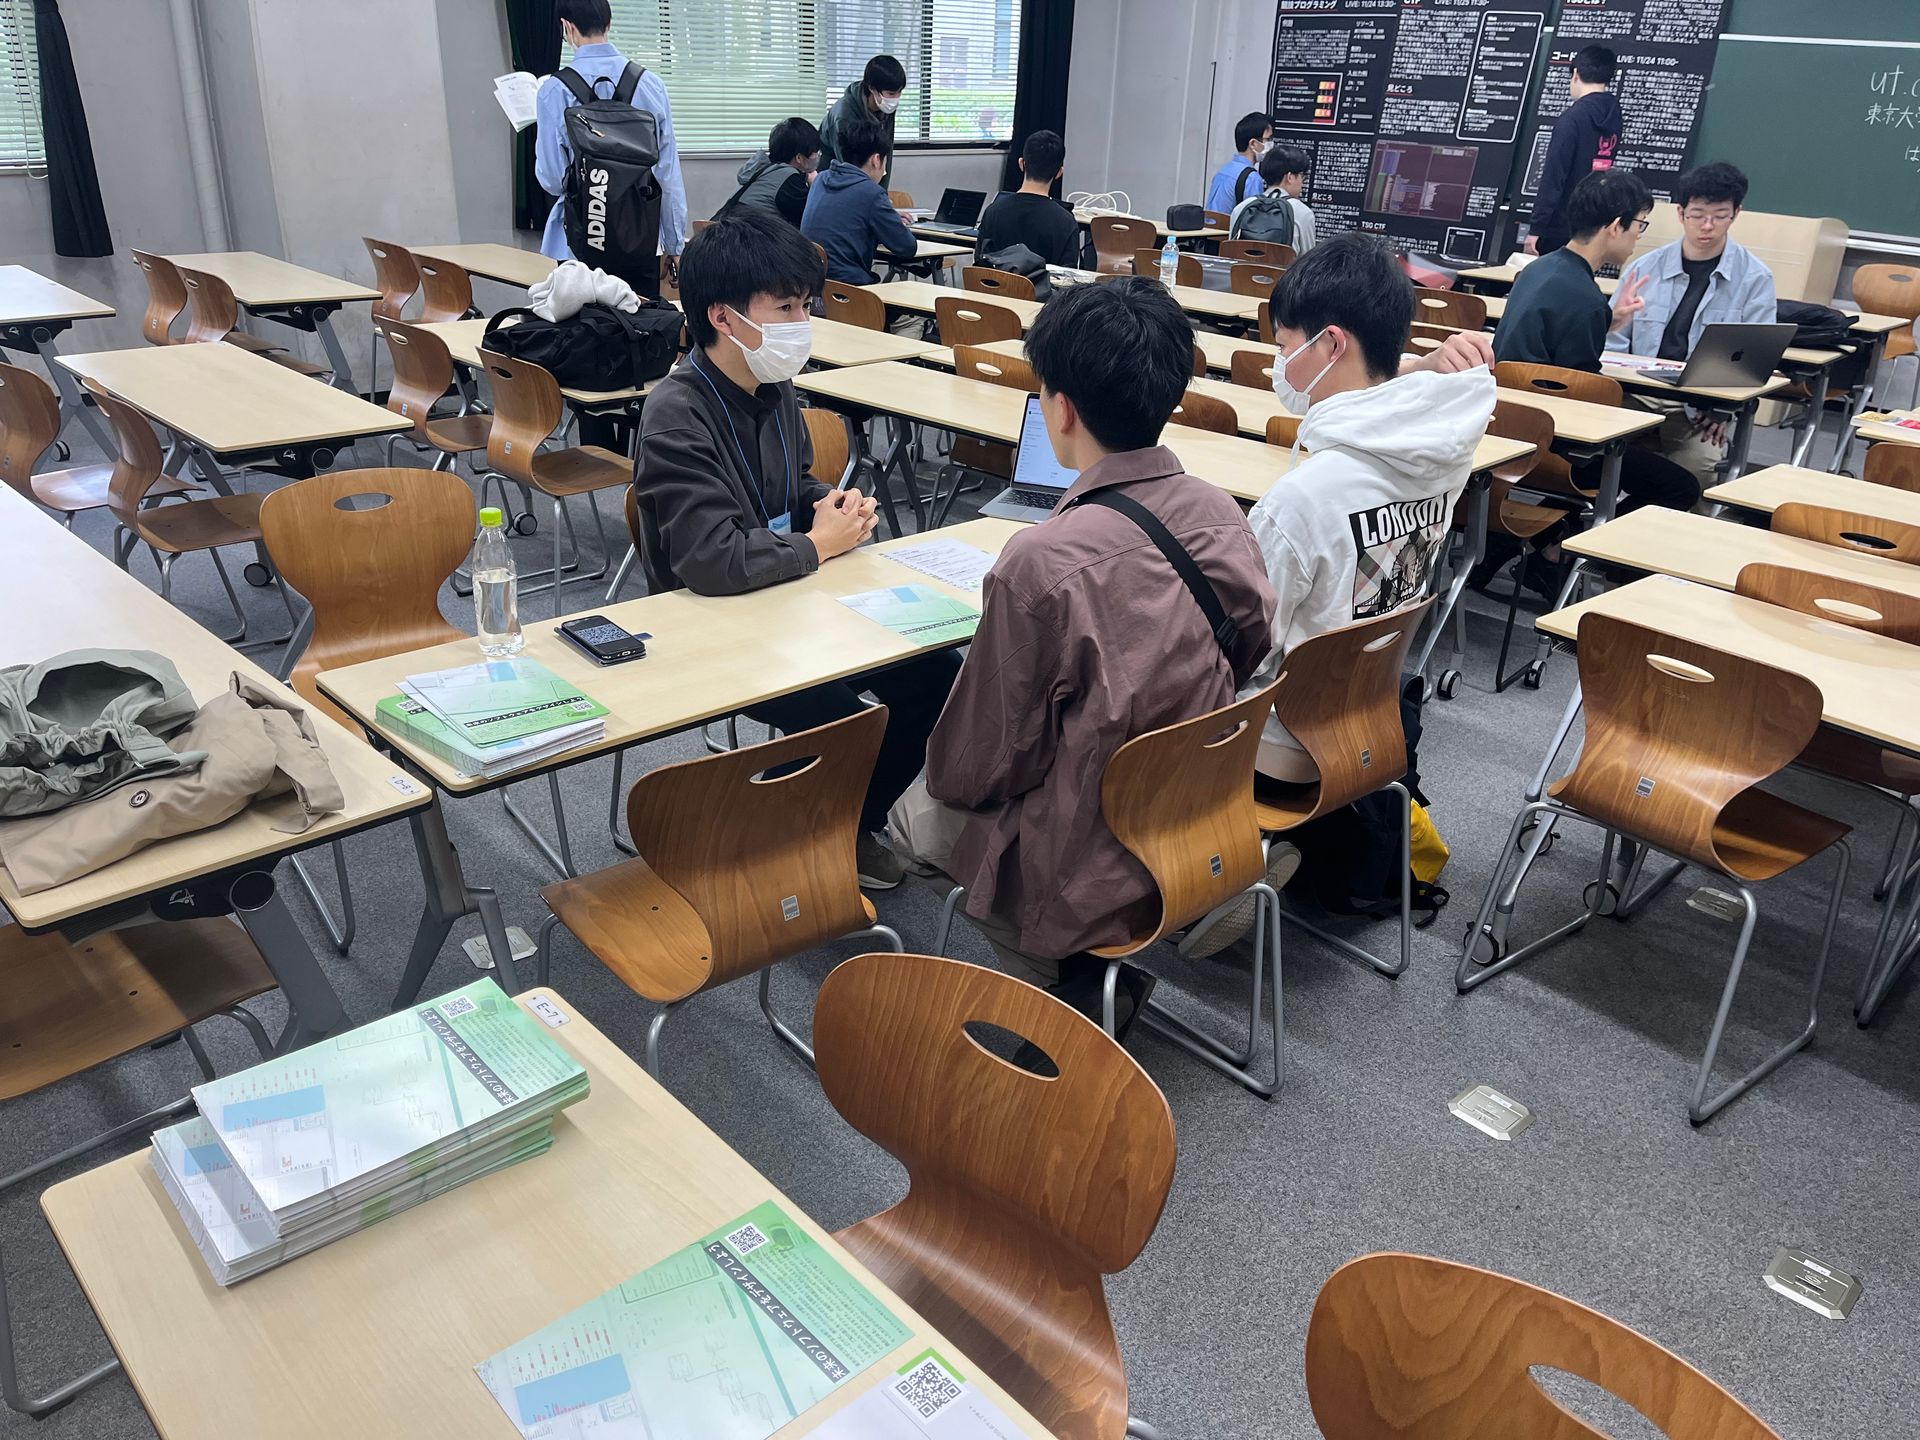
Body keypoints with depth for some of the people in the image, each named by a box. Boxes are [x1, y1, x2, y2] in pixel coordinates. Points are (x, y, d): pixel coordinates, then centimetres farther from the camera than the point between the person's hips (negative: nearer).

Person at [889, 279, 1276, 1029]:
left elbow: (978, 768, -17)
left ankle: (1073, 978, 17)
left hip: (1091, 877, -6)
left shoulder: (1042, 562, -28)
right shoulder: (1223, 514, -9)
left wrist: (948, 775, 6)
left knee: (917, 813, 19)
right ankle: (1110, 970, 20)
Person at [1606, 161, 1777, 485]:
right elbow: (1614, 343, 11)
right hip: (1636, 398, 1)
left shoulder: (1755, 278, 6)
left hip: (1699, 411, -1)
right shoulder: (1644, 269, 11)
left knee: (1700, 462, -30)